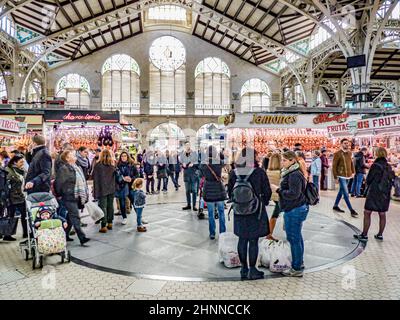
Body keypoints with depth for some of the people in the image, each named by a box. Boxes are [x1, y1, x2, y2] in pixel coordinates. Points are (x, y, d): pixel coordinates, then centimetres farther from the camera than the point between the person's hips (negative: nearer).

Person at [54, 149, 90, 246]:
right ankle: (82, 238, -10)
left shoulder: (77, 168, 16)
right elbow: (58, 183, -10)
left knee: (70, 217, 16)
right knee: (75, 217, -10)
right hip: (69, 198, -9)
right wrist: (60, 195, -3)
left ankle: (65, 235, 28)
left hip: (77, 197, 9)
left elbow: (82, 182, 21)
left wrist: (85, 195, 16)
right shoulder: (63, 169, -11)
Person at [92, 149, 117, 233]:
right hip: (111, 189, 4)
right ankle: (110, 223, 22)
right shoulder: (113, 166, 2)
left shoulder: (98, 166, -9)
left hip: (102, 190, -4)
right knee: (110, 206, 13)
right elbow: (115, 178, 6)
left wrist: (96, 192, -3)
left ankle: (104, 226, 1)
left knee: (103, 207, 0)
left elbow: (95, 179, -7)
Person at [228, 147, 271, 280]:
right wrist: (263, 203, 13)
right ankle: (252, 270, 16)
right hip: (256, 212, -3)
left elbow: (230, 192, 5)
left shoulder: (233, 173, -3)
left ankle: (244, 269, 24)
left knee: (242, 240, 14)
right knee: (253, 241, 6)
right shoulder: (260, 173, -13)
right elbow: (267, 192, -6)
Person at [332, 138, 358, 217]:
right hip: (341, 176, -7)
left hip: (348, 176, 7)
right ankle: (351, 210, -5)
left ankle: (335, 206, 30)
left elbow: (351, 163, 20)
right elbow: (334, 166, -11)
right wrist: (336, 177, -14)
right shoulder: (337, 154, -11)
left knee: (341, 191, 17)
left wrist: (353, 172, 10)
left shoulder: (349, 153, 10)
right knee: (346, 193, -7)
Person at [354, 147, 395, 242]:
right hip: (385, 194, 7)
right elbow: (391, 180, 11)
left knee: (367, 213, 0)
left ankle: (364, 235, 1)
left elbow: (368, 179, -8)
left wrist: (369, 185, 10)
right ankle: (380, 235, 22)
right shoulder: (389, 167, 4)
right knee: (382, 215, 12)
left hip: (374, 192, -6)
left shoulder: (376, 165, -14)